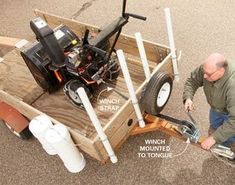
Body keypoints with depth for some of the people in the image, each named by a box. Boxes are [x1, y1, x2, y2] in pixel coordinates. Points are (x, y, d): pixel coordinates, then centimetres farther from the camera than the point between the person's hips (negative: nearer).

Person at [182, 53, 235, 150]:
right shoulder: (207, 68, -30)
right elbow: (192, 81, -11)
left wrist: (214, 138, -37)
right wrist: (187, 98, -28)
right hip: (217, 108, 6)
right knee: (213, 131, 22)